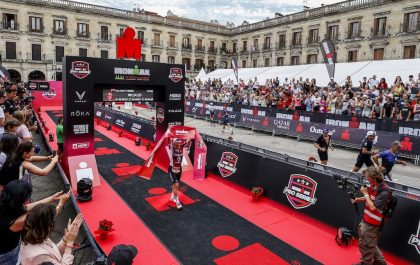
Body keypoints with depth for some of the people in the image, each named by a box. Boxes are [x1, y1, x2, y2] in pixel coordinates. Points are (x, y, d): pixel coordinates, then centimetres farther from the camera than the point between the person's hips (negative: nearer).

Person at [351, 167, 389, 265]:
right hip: (366, 220, 8)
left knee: (366, 245, 12)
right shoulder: (373, 185, -3)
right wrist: (358, 199, -2)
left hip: (372, 224, -8)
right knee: (370, 244, 26)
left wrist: (365, 193, -21)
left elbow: (373, 207, -28)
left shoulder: (384, 191, -28)